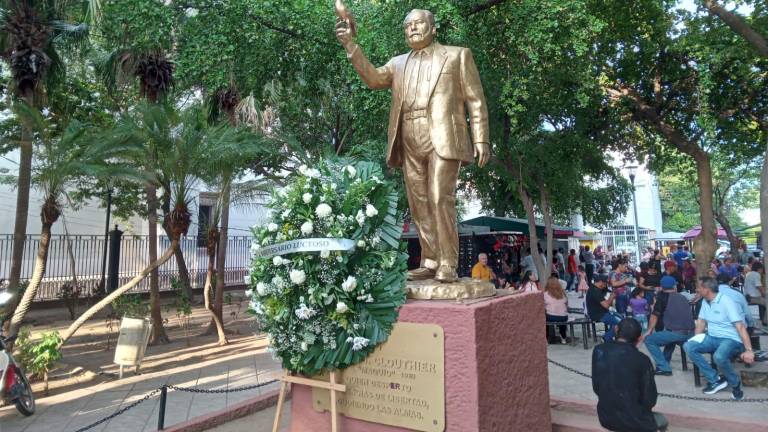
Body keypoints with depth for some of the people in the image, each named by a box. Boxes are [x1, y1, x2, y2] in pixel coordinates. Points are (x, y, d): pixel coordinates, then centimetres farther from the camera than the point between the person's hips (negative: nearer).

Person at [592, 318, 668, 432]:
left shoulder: (598, 351, -7)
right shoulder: (642, 360, -18)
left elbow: (596, 388, 3)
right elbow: (649, 400, -7)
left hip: (605, 418, 4)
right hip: (633, 421, -3)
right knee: (662, 420, 29)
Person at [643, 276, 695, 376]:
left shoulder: (663, 296, 4)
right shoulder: (683, 297, 21)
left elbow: (655, 315, 2)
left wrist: (649, 331, 15)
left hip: (677, 333, -7)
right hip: (690, 334, 7)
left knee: (649, 339, 5)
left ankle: (664, 368, -1)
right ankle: (664, 363, 35)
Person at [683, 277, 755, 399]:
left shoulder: (726, 302, -17)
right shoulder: (705, 301, 7)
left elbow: (740, 326, -22)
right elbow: (701, 321, 14)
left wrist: (749, 350, -28)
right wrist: (696, 340, 0)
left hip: (731, 339, -7)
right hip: (712, 338, 7)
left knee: (719, 357, -38)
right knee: (688, 346, -17)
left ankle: (735, 383, -5)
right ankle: (715, 380, -9)